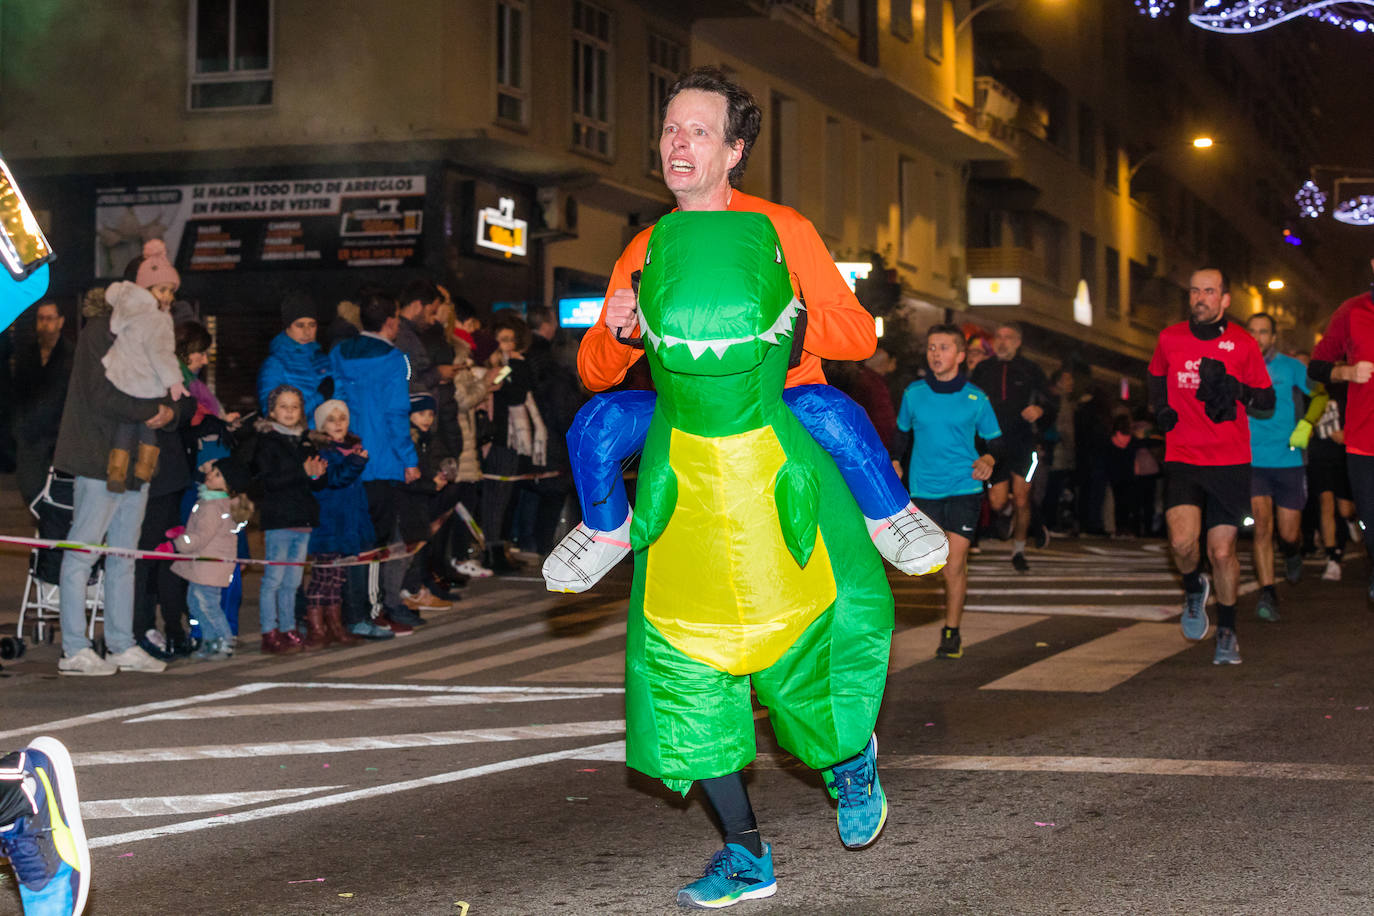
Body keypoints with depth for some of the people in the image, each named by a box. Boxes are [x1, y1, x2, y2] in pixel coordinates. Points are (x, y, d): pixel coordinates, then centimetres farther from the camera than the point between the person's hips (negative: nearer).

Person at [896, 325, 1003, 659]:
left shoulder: (976, 398, -1)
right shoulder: (913, 393, 3)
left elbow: (995, 439, 8)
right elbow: (901, 432, 18)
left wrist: (988, 459, -11)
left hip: (964, 488, -2)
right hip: (923, 489, 2)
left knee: (954, 563, -7)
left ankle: (952, 631, 8)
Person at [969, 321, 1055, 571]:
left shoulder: (1030, 370, 4)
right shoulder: (983, 370, 7)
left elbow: (1050, 403, 5)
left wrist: (1040, 410, -16)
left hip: (1022, 442, -1)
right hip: (995, 443, 1)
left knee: (1021, 501, -4)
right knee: (997, 503, -6)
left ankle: (1018, 551, 17)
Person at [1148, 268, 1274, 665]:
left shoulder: (1243, 344, 1)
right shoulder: (1169, 339, 5)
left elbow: (1268, 400, 6)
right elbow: (1157, 375, 26)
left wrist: (1235, 389, -14)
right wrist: (1159, 407, 7)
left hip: (1230, 461, 0)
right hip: (1182, 457, 0)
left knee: (1222, 550, 1)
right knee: (1182, 541, -19)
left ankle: (1227, 631, 22)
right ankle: (1194, 589, 16)